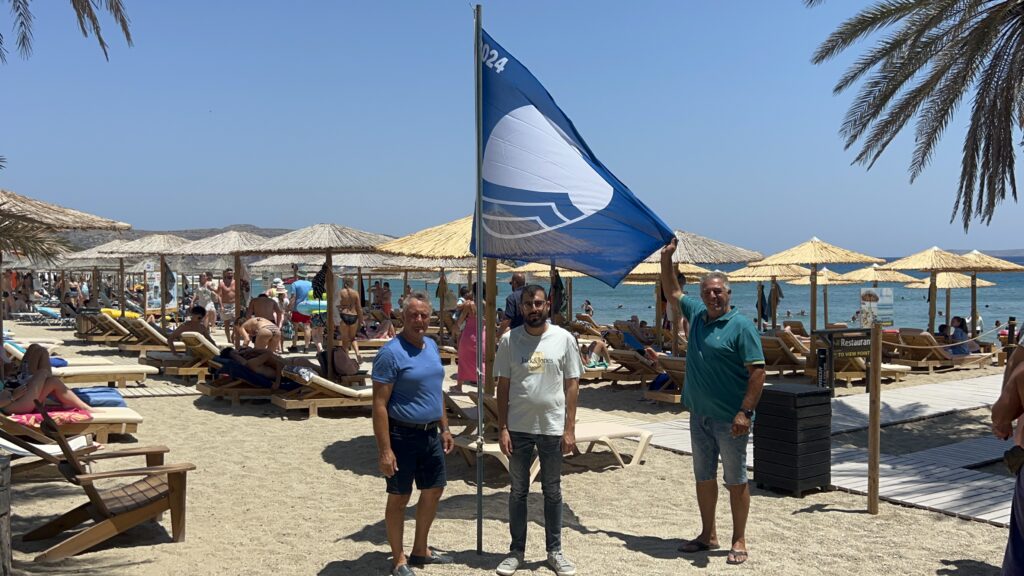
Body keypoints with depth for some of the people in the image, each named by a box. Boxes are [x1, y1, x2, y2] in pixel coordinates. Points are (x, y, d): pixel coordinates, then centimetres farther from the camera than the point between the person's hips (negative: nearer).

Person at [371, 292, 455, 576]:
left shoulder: (432, 346, 7)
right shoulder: (391, 353, -17)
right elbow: (379, 405, -18)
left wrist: (444, 428, 15)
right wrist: (384, 450, -21)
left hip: (430, 434, 8)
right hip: (402, 435, -8)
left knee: (434, 490, 16)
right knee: (399, 497, 5)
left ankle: (420, 550, 34)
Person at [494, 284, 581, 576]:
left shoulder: (563, 338, -4)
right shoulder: (509, 339, -2)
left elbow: (572, 384, -1)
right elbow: (503, 385, 1)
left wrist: (569, 428, -5)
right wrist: (502, 428, -4)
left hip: (553, 428, 0)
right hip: (518, 428, 1)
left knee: (552, 491, 12)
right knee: (518, 491, 12)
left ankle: (554, 551, 24)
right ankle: (516, 551, 23)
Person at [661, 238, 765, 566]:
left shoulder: (741, 326, -11)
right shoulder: (696, 313, 8)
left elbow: (757, 371, -16)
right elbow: (673, 293, 25)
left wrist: (745, 412, -22)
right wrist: (666, 258, 16)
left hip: (729, 419, -7)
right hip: (699, 415, 7)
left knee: (736, 481, 4)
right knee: (703, 477, 15)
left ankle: (739, 541, 14)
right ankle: (708, 535, 27)